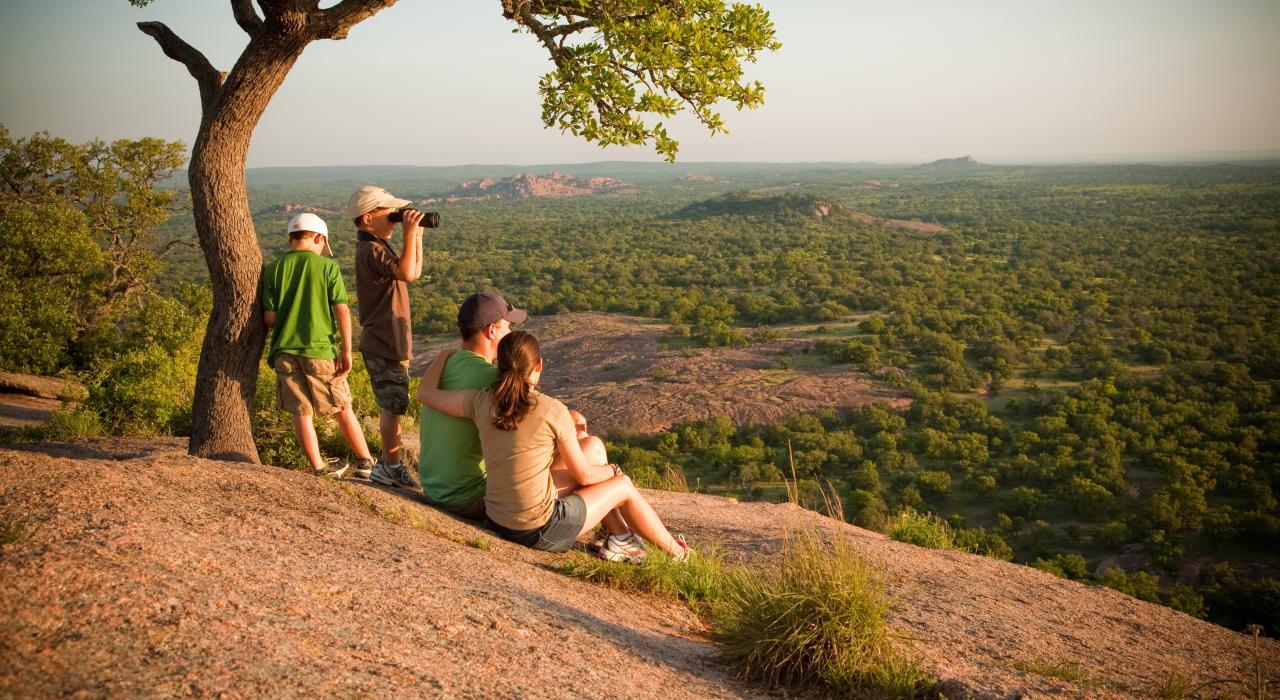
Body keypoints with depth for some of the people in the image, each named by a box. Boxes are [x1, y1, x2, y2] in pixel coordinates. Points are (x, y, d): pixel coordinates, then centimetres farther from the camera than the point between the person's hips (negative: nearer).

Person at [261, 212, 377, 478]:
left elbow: (269, 317, -1)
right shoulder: (327, 266, -3)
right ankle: (366, 462, 16)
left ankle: (319, 470, 10)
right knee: (343, 409, 10)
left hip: (285, 350, 2)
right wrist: (347, 350, -4)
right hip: (321, 349, -2)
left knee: (301, 413, 8)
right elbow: (342, 311, -8)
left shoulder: (273, 269, 3)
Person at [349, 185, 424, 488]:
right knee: (393, 406, -3)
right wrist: (410, 233, -25)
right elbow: (407, 273, -33)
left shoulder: (378, 247, 16)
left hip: (388, 341, 11)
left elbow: (414, 272, 20)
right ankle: (391, 467, 7)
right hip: (385, 343, -11)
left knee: (391, 406, 17)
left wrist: (417, 237, 11)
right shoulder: (371, 249, -17)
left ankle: (388, 464, 27)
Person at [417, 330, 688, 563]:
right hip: (539, 531, -6)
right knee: (623, 486, 20)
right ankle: (674, 552, 41)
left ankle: (620, 538, 34)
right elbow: (583, 475, -7)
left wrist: (444, 355, 25)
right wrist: (614, 470, 15)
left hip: (497, 520, 6)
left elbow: (425, 393, 8)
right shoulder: (553, 411, -17)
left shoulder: (481, 402, -6)